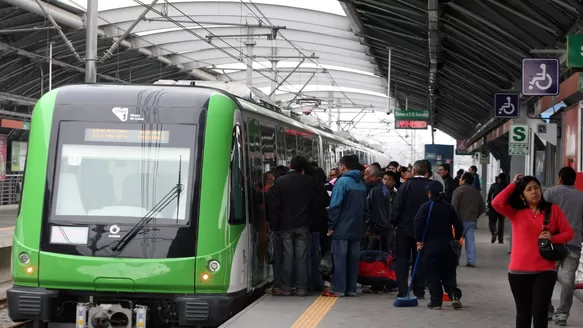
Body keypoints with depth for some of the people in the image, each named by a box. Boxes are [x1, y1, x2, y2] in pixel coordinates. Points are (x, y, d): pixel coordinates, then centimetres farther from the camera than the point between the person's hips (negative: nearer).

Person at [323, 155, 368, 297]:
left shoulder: (342, 181, -11)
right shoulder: (361, 183, 12)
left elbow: (335, 205, -15)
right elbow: (365, 205, 15)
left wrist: (330, 225, -10)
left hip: (342, 227, -7)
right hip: (357, 228, 7)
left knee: (339, 258, -3)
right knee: (353, 258, 9)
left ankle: (338, 289, -3)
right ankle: (351, 288, 12)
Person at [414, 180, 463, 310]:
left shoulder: (425, 207, -7)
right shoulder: (448, 207, 4)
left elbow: (418, 223, -16)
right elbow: (458, 225, 5)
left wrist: (419, 240, -7)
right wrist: (456, 239, 19)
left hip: (430, 246, -3)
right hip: (447, 245, 3)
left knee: (432, 274, 3)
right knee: (449, 272, 13)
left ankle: (436, 302, 2)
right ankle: (455, 296, -2)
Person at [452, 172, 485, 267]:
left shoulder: (458, 190, -8)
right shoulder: (476, 192, 13)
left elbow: (454, 206, -14)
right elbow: (483, 207, 15)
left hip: (461, 220, -5)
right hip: (472, 220, 5)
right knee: (470, 240, 5)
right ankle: (471, 261, 1)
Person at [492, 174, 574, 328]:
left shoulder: (553, 209, 2)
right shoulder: (516, 211, 1)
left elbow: (569, 232, 3)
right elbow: (497, 203, -16)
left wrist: (553, 238, -16)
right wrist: (513, 184, -6)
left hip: (545, 270, -1)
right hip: (519, 271, 1)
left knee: (540, 312, -7)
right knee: (523, 313, 12)